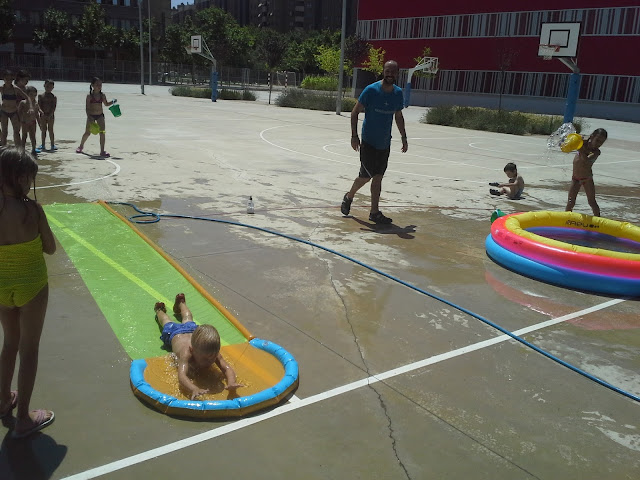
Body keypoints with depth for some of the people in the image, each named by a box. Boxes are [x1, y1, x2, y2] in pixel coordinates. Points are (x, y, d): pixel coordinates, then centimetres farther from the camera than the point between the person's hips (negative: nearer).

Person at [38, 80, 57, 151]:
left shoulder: (54, 97, 0)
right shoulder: (41, 96, 4)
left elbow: (54, 107, -8)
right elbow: (39, 105, -3)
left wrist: (50, 114, -20)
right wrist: (41, 112, -21)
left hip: (50, 115, -1)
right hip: (43, 115, 1)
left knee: (51, 130, 1)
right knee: (43, 130, 6)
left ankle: (52, 144, 4)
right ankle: (43, 144, 12)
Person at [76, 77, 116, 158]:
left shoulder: (102, 95, 1)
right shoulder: (89, 96, -10)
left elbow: (106, 104, 17)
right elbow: (87, 108, -10)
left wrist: (112, 102, -2)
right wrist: (89, 117, -19)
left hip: (100, 115, 3)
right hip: (91, 115, -3)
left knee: (102, 132, -6)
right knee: (87, 132, 7)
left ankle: (102, 151, -2)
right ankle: (81, 146, 32)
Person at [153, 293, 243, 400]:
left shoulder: (213, 353, -46)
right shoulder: (186, 353, -55)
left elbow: (227, 368, -51)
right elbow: (182, 377, -69)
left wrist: (231, 382, -74)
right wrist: (194, 389, -89)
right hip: (173, 334, -3)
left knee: (188, 321, 37)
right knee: (167, 324, 32)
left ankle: (181, 303, 65)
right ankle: (159, 310, 61)